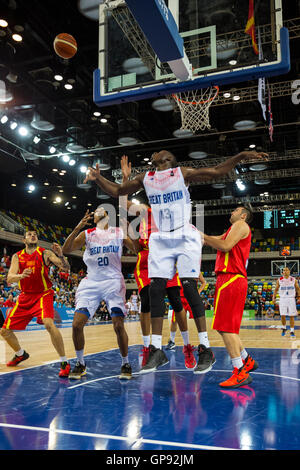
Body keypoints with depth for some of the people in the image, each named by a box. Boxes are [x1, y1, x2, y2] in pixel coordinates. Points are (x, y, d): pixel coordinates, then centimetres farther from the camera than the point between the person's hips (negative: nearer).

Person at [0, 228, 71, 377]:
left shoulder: (45, 253, -7)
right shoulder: (17, 256, 2)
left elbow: (66, 268, -16)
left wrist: (60, 255, -36)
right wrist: (21, 275, -31)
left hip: (43, 294, -5)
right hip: (25, 296, 5)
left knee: (48, 324, -31)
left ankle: (64, 362, -20)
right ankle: (20, 354, 36)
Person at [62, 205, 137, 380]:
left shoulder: (120, 233, 8)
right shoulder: (87, 234, 8)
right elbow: (66, 250, -5)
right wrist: (78, 228, -17)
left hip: (113, 282, -1)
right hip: (91, 283, 2)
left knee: (118, 325, -10)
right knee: (77, 324, -8)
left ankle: (126, 364, 11)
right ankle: (81, 364, 13)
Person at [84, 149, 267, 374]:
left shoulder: (182, 173, 1)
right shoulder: (145, 178, 12)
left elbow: (217, 171, -2)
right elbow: (117, 191, 21)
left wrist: (241, 156, -12)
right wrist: (98, 178, 7)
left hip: (185, 238, -4)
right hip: (160, 240, 4)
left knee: (189, 288, -11)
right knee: (155, 289, -4)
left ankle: (206, 349, -3)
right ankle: (157, 350, 4)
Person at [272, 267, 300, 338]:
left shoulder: (294, 280, 2)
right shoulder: (279, 280, 2)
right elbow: (276, 289, 9)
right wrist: (274, 297, 1)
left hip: (291, 299, 0)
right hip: (282, 299, 0)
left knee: (291, 316, 0)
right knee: (283, 315, -4)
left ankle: (292, 331, 8)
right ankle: (284, 328, 20)